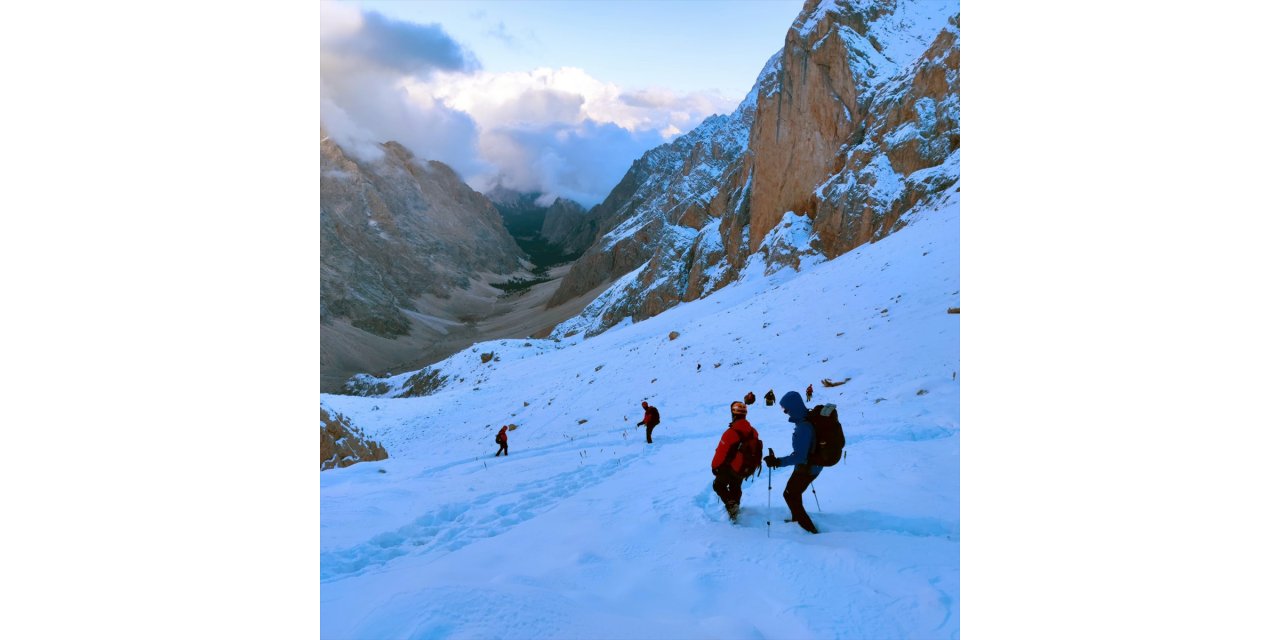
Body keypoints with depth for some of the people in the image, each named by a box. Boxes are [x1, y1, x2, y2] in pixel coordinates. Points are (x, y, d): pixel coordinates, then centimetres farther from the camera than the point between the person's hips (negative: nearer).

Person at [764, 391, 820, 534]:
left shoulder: (803, 427, -33)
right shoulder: (810, 417, -4)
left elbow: (799, 456, -34)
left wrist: (778, 461, -36)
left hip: (807, 468, -9)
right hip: (813, 464, 9)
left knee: (789, 494, 10)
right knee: (794, 492, 27)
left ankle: (808, 528, 16)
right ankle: (797, 518, 46)